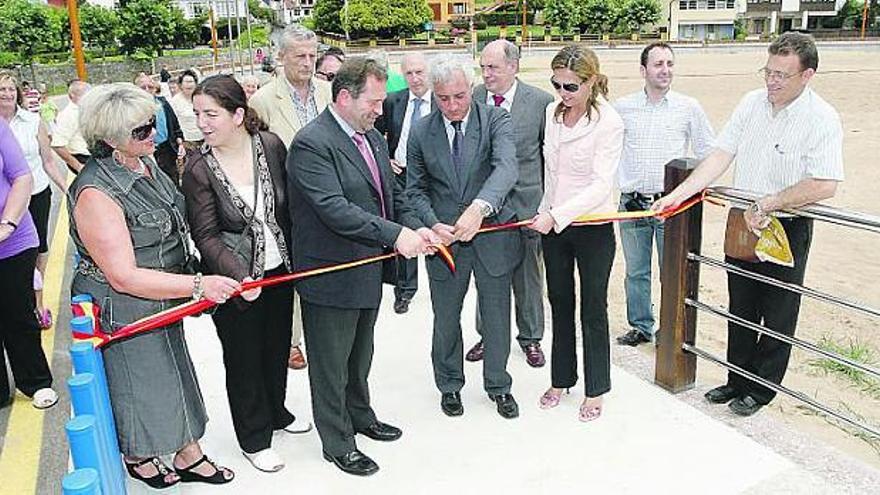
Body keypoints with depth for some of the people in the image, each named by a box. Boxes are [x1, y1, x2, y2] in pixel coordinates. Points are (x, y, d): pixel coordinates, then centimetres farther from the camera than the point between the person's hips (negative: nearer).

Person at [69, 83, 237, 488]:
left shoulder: (145, 164, -1)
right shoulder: (95, 193, -28)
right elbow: (124, 276, -30)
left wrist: (191, 284, 13)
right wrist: (198, 285, -33)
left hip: (163, 299, 8)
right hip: (123, 311, -8)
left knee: (176, 376, 18)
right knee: (137, 383, 12)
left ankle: (189, 456, 36)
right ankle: (136, 458, 40)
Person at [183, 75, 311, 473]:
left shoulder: (271, 145, -9)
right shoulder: (198, 167, -16)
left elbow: (290, 204, 2)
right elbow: (206, 235, -15)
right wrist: (239, 276, -28)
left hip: (279, 269, 4)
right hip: (236, 279, -3)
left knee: (277, 347, 21)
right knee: (243, 358, 12)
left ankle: (276, 412, 47)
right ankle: (254, 439, 32)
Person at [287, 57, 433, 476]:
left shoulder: (372, 136, 8)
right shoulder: (311, 143, -21)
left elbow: (388, 194, 14)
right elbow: (334, 209, -30)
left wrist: (414, 229, -3)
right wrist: (395, 235, -32)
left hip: (369, 270, 8)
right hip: (331, 279, -8)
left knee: (360, 355, 26)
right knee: (331, 365, 10)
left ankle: (360, 416, 47)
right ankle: (337, 442, 28)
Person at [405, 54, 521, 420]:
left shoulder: (496, 120, -9)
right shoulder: (421, 133, -2)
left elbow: (506, 167, -26)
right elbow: (416, 190, 3)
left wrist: (479, 207, -44)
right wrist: (433, 225, -17)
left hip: (493, 234, -1)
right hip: (444, 240, 1)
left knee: (497, 317, 14)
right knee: (446, 319, 15)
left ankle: (498, 386, 37)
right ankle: (449, 385, 38)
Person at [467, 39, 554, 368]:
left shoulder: (541, 101, -5)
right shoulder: (472, 99, 0)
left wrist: (549, 202, -1)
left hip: (525, 203, -2)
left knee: (527, 275, 12)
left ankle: (530, 336, 30)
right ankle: (488, 334, 31)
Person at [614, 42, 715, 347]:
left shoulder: (689, 108, 0)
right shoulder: (623, 107, 4)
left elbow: (708, 152, 7)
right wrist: (620, 182, 6)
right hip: (632, 203, 2)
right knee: (635, 272, 12)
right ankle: (641, 327, 27)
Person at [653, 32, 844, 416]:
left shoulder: (822, 119, -16)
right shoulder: (751, 102, 0)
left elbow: (824, 186, -24)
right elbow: (721, 156, -3)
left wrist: (766, 205, -21)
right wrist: (678, 194, -13)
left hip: (787, 228, -5)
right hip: (742, 223, 5)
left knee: (777, 316, 9)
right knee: (740, 309, 17)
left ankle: (761, 389, 26)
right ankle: (737, 380, 34)